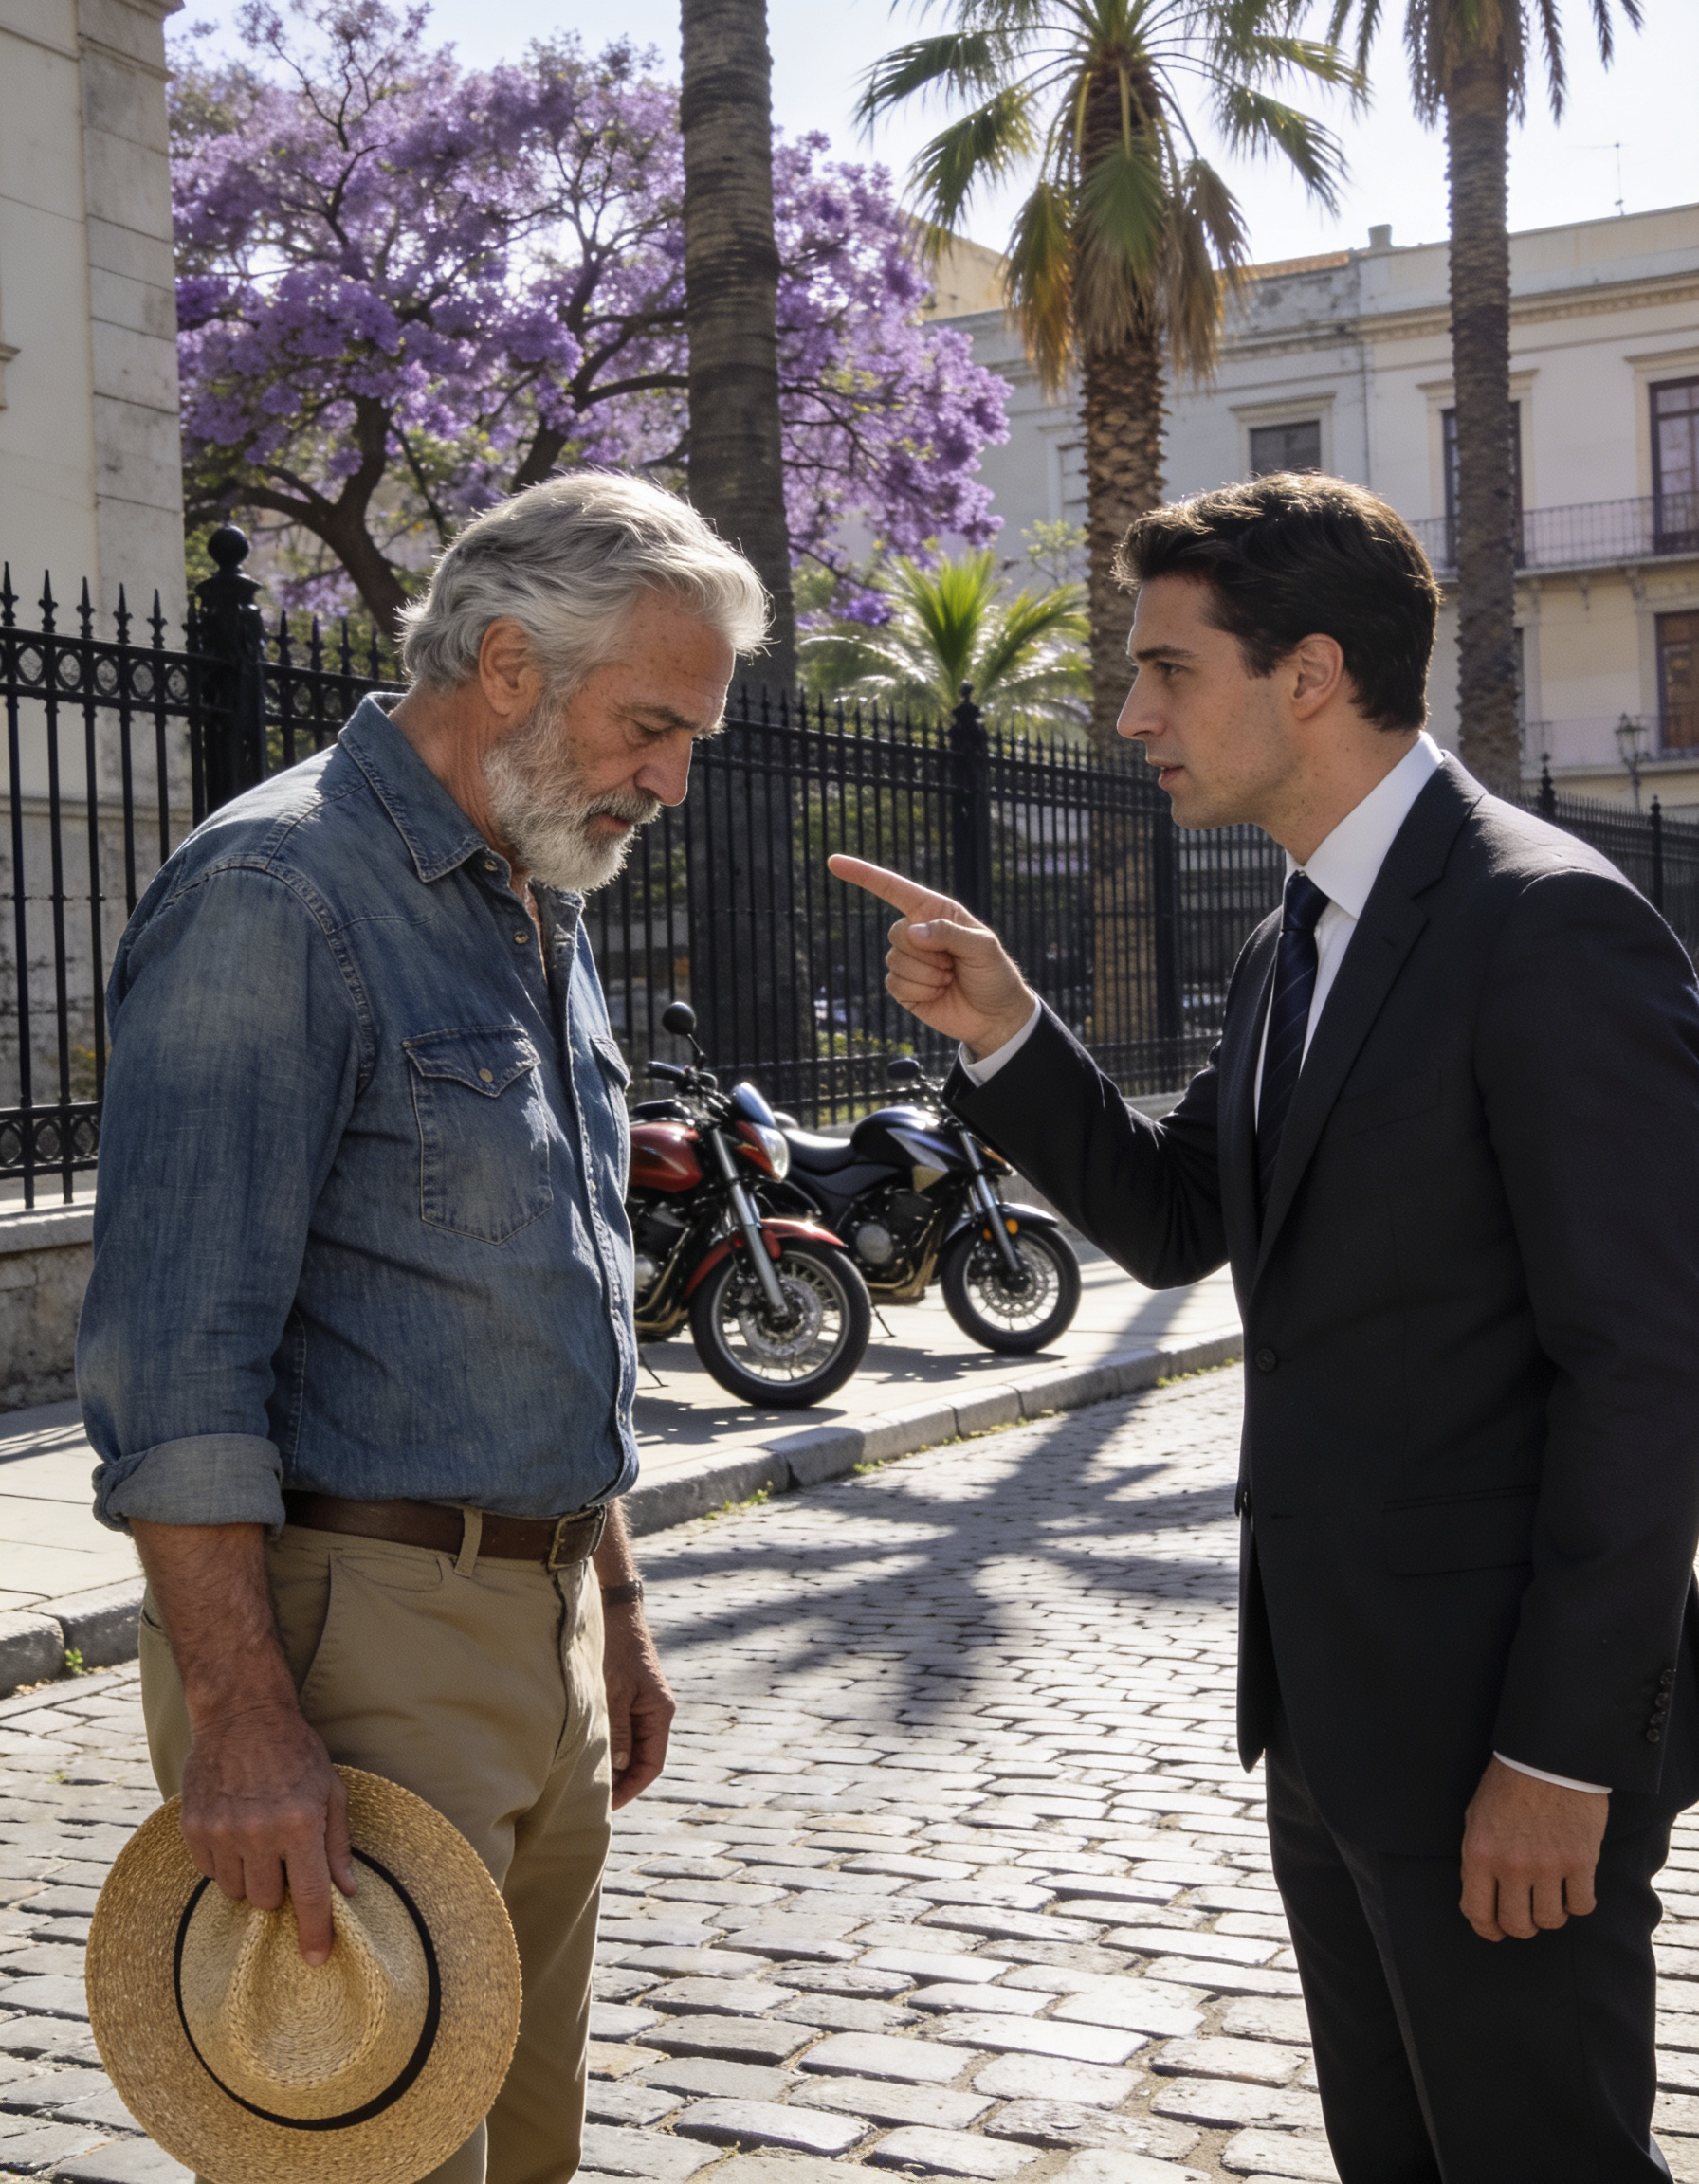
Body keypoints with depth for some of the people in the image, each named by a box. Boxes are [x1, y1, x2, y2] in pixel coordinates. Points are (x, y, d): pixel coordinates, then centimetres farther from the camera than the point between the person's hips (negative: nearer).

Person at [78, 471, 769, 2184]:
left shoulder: (541, 913, 16)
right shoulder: (276, 888, -13)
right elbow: (172, 1341, -19)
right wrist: (240, 1711, -23)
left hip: (539, 1624, 9)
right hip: (354, 1626, -9)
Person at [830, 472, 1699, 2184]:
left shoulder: (1548, 924, -17)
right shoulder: (1291, 947, 12)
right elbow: (1169, 1224, 15)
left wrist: (1562, 1752, -20)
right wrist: (1002, 1033, -1)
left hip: (1504, 1722, -9)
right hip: (1327, 1705, 9)